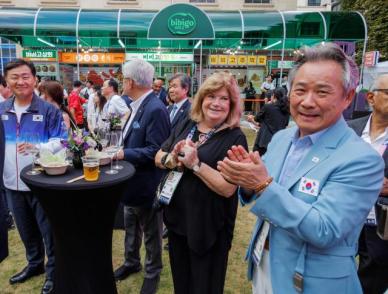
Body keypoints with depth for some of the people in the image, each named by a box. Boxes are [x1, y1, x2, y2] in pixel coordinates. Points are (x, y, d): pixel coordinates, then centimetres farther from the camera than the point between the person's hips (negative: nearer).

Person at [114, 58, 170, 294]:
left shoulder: (156, 109, -25)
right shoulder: (139, 105, 5)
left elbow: (156, 151, -27)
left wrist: (123, 154, -25)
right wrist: (117, 147, 0)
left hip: (146, 184, -9)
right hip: (132, 180, 9)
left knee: (151, 233, 13)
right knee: (131, 227, 26)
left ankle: (152, 273, 36)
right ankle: (132, 262, 48)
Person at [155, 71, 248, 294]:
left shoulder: (235, 138, -16)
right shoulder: (186, 126, 1)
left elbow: (228, 188, -22)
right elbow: (158, 158, 4)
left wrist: (195, 163, -26)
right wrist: (172, 158, -17)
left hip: (208, 226, -5)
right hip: (177, 217, 5)